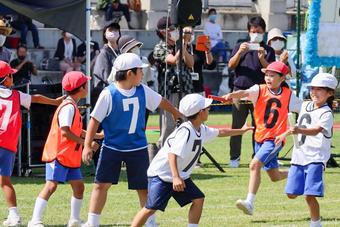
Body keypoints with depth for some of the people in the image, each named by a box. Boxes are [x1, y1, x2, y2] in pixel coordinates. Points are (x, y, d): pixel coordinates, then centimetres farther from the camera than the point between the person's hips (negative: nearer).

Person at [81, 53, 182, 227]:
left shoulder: (143, 91, -2)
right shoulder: (108, 94, -16)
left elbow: (160, 101, 17)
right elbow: (95, 119, -13)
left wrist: (175, 113, 34)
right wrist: (87, 145, -17)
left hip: (138, 148, 3)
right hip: (112, 147, -3)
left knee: (144, 187, 9)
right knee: (101, 184, -7)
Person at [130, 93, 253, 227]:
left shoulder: (201, 130, 6)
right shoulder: (186, 131, -25)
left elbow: (220, 132, 26)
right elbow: (172, 153, -33)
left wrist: (241, 131, 37)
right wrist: (175, 177, -42)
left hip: (180, 176, 10)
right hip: (161, 174, -10)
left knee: (198, 199, 1)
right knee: (151, 208, -17)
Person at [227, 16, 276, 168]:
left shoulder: (268, 50, 9)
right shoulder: (240, 47, 13)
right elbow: (231, 65, 3)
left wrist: (262, 58, -18)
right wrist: (239, 52, -14)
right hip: (240, 90, 1)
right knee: (237, 126, 0)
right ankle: (234, 157, 5)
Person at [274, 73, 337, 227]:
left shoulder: (326, 113, -13)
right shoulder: (305, 105, 11)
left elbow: (316, 130, -32)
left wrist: (299, 130, -48)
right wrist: (285, 134, 34)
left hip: (315, 158, -7)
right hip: (299, 155, 7)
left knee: (310, 196, -14)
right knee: (291, 194, 6)